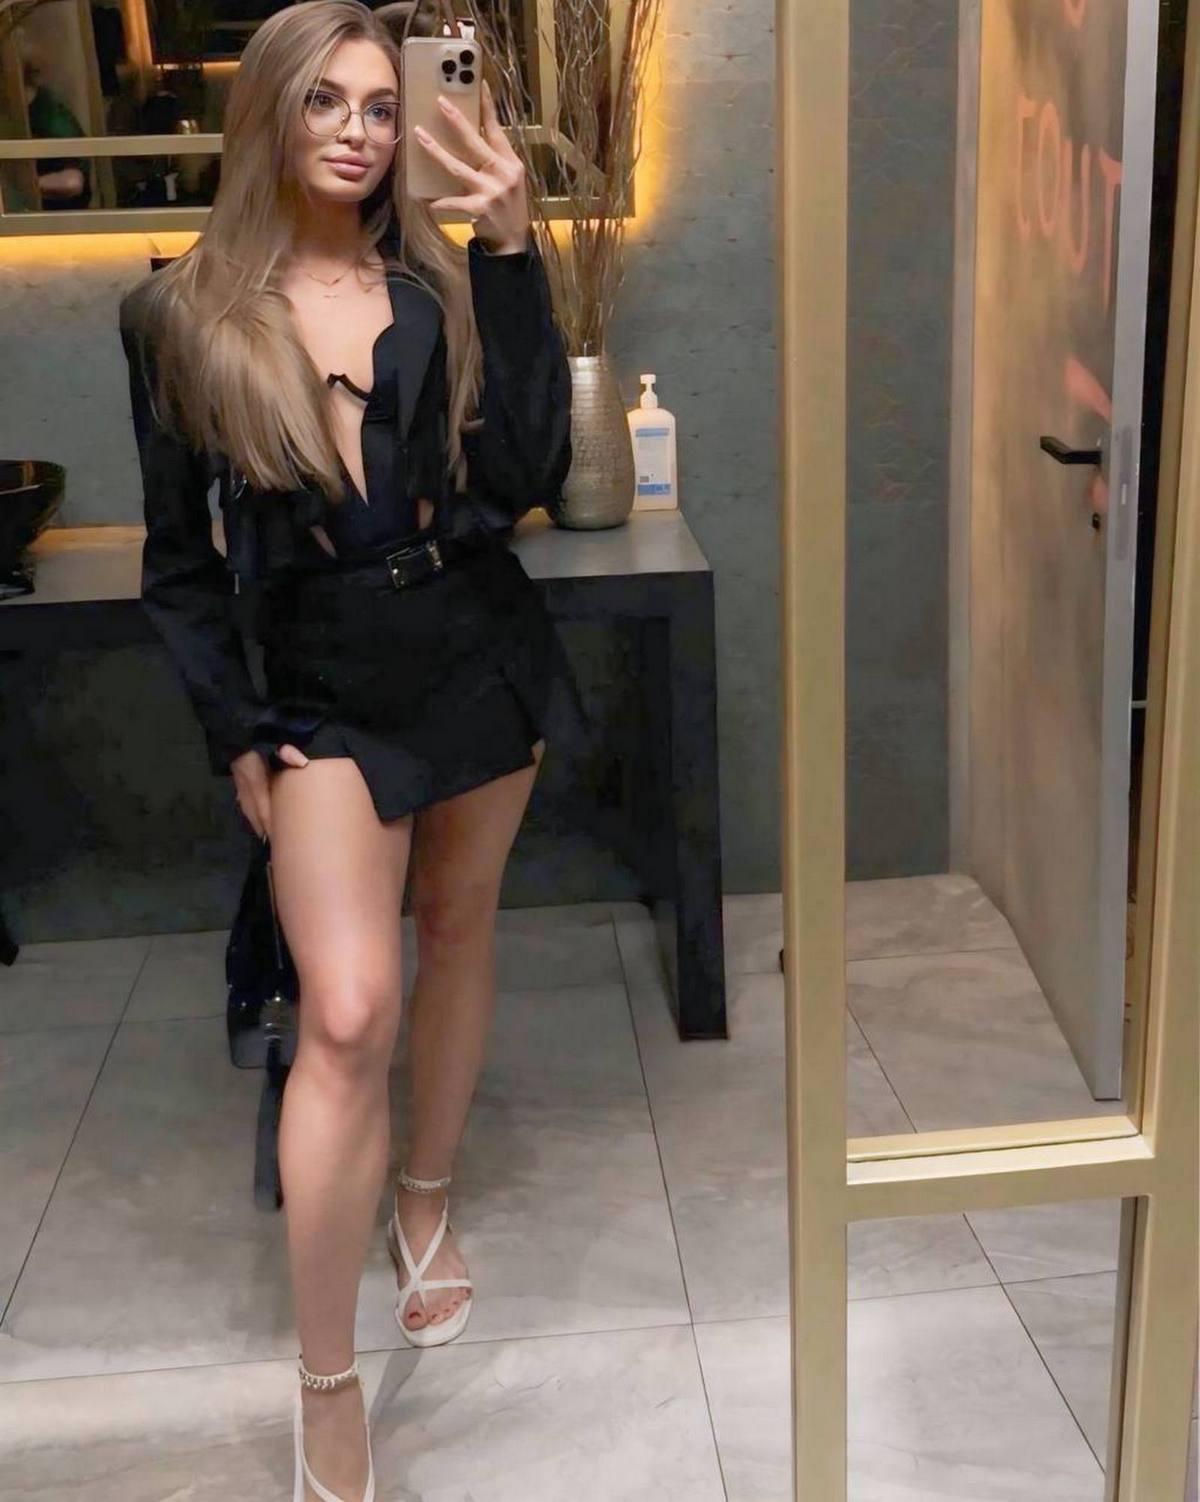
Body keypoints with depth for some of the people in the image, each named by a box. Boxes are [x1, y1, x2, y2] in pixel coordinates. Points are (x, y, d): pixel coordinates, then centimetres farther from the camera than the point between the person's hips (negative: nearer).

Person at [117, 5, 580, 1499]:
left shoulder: (443, 282, 1)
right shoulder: (181, 313, -2)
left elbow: (526, 470, -12)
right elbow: (179, 561, 2)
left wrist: (511, 255, -13)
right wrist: (236, 734, -4)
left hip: (481, 651, 3)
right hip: (328, 686, -2)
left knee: (458, 930, 16)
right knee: (346, 1013, -14)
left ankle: (427, 1201, 41)